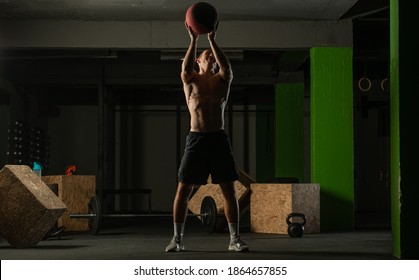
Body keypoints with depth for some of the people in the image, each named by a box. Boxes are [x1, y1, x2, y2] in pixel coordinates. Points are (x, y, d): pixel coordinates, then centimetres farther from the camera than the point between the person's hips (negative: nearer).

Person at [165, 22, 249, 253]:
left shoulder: (222, 80, 10)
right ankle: (177, 239, 9)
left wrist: (212, 41, -16)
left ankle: (234, 239, 5)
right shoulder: (191, 80, 7)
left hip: (219, 138, 1)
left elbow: (227, 67, -13)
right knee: (183, 190, -1)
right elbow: (185, 69, -16)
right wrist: (193, 40, -21)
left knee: (229, 190, -1)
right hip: (196, 138, -1)